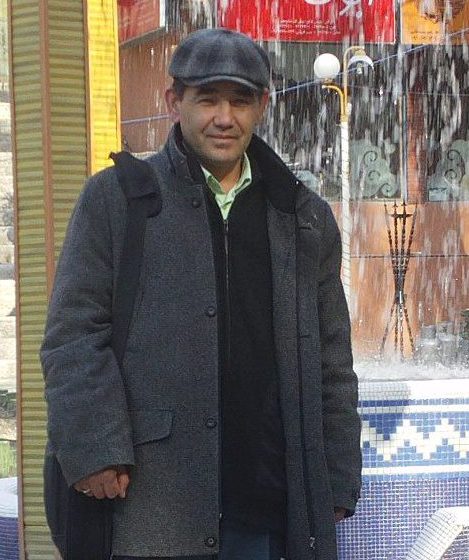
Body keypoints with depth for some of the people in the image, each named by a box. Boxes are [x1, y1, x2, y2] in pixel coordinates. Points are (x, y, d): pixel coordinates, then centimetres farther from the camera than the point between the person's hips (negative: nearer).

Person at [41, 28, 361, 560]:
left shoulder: (306, 217, 16)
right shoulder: (114, 198, 6)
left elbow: (331, 364, 16)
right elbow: (73, 334, 0)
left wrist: (338, 483, 10)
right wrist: (94, 450, -11)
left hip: (268, 501, 3)